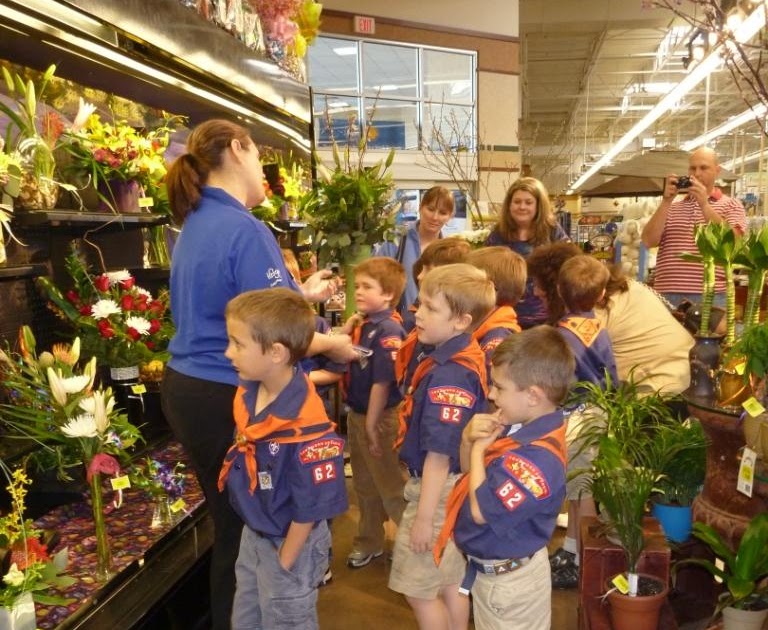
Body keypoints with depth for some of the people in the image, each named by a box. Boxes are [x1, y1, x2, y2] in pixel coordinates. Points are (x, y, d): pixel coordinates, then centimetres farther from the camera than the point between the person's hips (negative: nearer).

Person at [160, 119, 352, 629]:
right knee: (247, 529, 10)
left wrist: (298, 295, 20)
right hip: (228, 399, -9)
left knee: (229, 521, 22)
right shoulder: (246, 229, -19)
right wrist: (331, 345, -5)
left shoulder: (195, 224, 11)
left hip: (186, 389, 9)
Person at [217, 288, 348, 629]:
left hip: (289, 544, -8)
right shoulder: (248, 392, -9)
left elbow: (310, 508, -25)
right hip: (253, 533, 8)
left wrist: (284, 562, -13)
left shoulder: (305, 427, -35)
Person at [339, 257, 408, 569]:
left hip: (380, 418, -8)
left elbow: (382, 381, -23)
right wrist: (347, 330, -4)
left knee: (392, 487, 8)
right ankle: (369, 542, 41)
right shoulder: (362, 325, 3)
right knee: (364, 485, 23)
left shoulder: (387, 330, -22)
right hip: (357, 414, 9)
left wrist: (372, 424, -20)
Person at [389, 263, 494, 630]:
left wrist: (423, 516, -20)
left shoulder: (448, 375, -27)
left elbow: (440, 454, -25)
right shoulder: (454, 358, 1)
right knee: (450, 584, 22)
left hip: (440, 490, -9)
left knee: (418, 589, 9)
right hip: (448, 486, 9)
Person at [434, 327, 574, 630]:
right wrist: (468, 439, -13)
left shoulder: (538, 457, -34)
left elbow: (482, 510, -31)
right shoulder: (517, 427, -5)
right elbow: (469, 471, 7)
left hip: (509, 580, -9)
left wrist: (479, 448, -20)